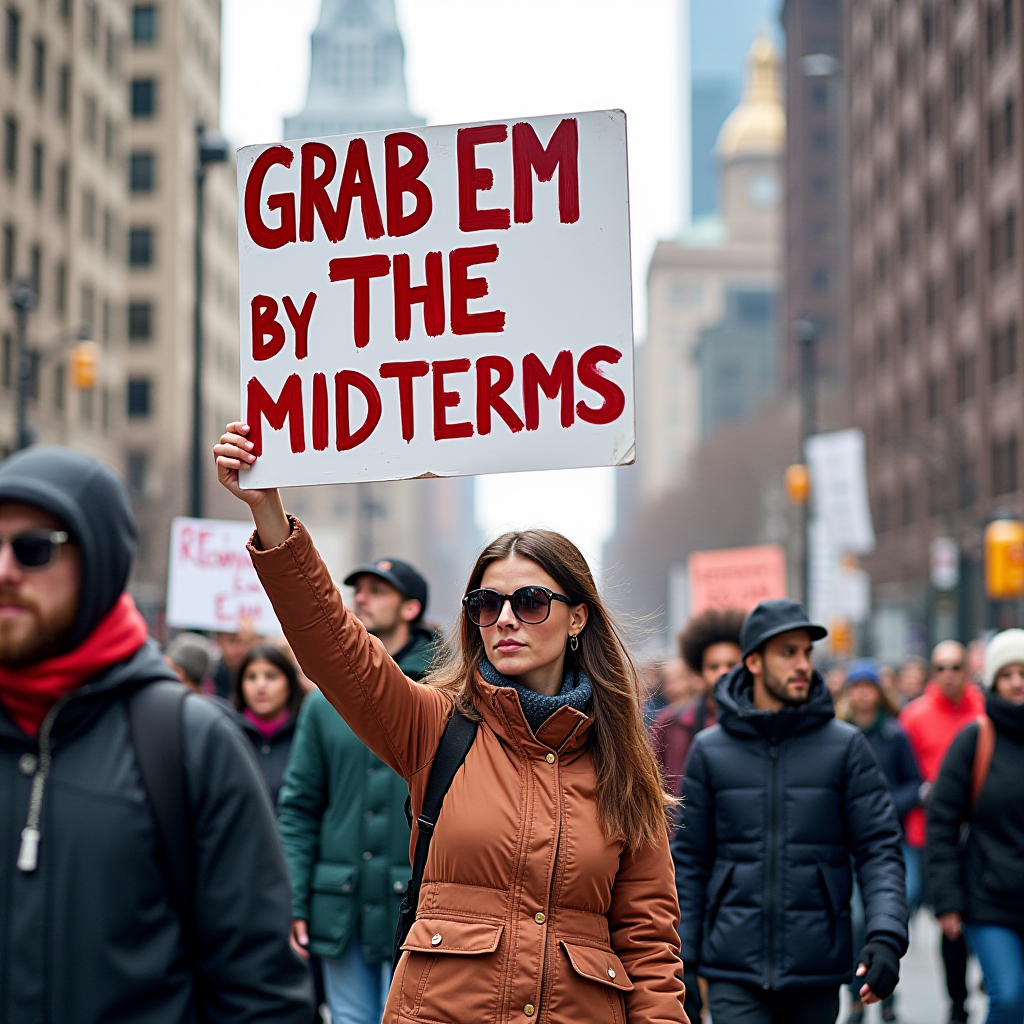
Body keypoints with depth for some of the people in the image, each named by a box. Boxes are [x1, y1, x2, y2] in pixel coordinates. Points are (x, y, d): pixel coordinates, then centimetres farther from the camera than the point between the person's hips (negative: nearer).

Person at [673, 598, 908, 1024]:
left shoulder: (846, 746, 1)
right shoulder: (710, 750, 3)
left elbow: (880, 849, -2)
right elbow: (689, 861, 7)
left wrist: (886, 937, -17)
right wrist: (680, 958, 2)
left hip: (816, 974, 1)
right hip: (734, 973, -1)